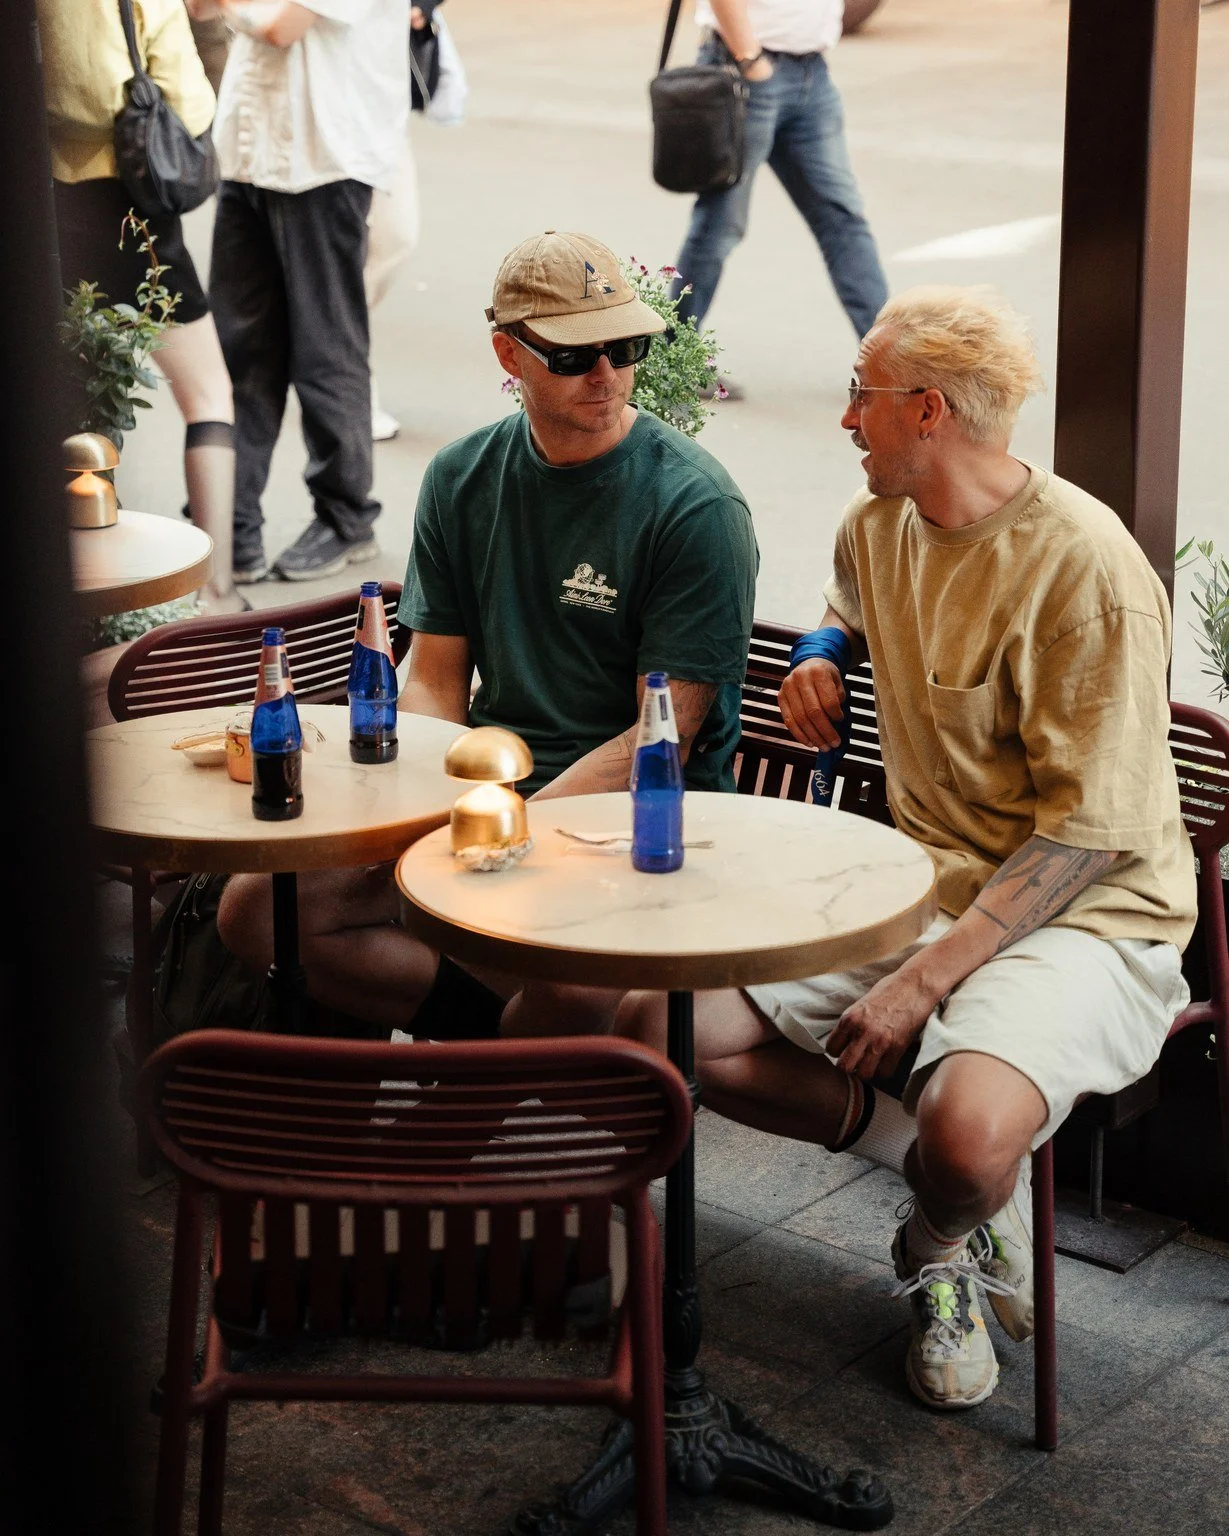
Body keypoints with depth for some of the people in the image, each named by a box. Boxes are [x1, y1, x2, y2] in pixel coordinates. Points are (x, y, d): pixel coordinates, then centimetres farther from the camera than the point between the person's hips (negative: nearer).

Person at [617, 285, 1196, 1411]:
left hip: (1081, 912, -7)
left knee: (972, 1137, -36)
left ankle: (947, 1234, 4)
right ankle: (954, 1179, -1)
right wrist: (824, 654, 8)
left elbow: (1091, 829, -19)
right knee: (659, 1023, -10)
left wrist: (924, 981, -24)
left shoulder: (1086, 567, -18)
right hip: (919, 885, 7)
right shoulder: (877, 524, 6)